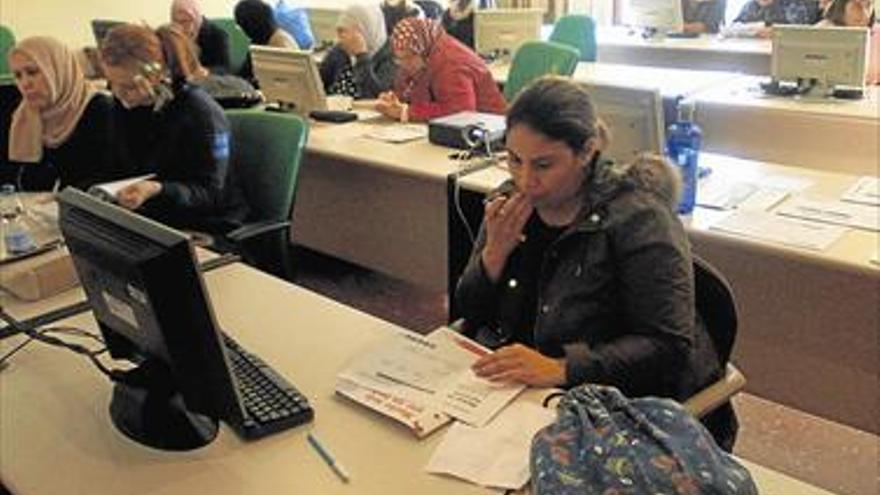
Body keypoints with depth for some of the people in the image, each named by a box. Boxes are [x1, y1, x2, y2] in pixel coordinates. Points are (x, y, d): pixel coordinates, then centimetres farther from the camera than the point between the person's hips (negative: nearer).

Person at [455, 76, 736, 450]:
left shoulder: (638, 219, -14)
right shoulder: (511, 203, 4)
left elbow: (669, 347, -20)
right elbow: (469, 314, 7)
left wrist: (561, 369, -30)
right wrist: (494, 254, -12)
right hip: (512, 394, 6)